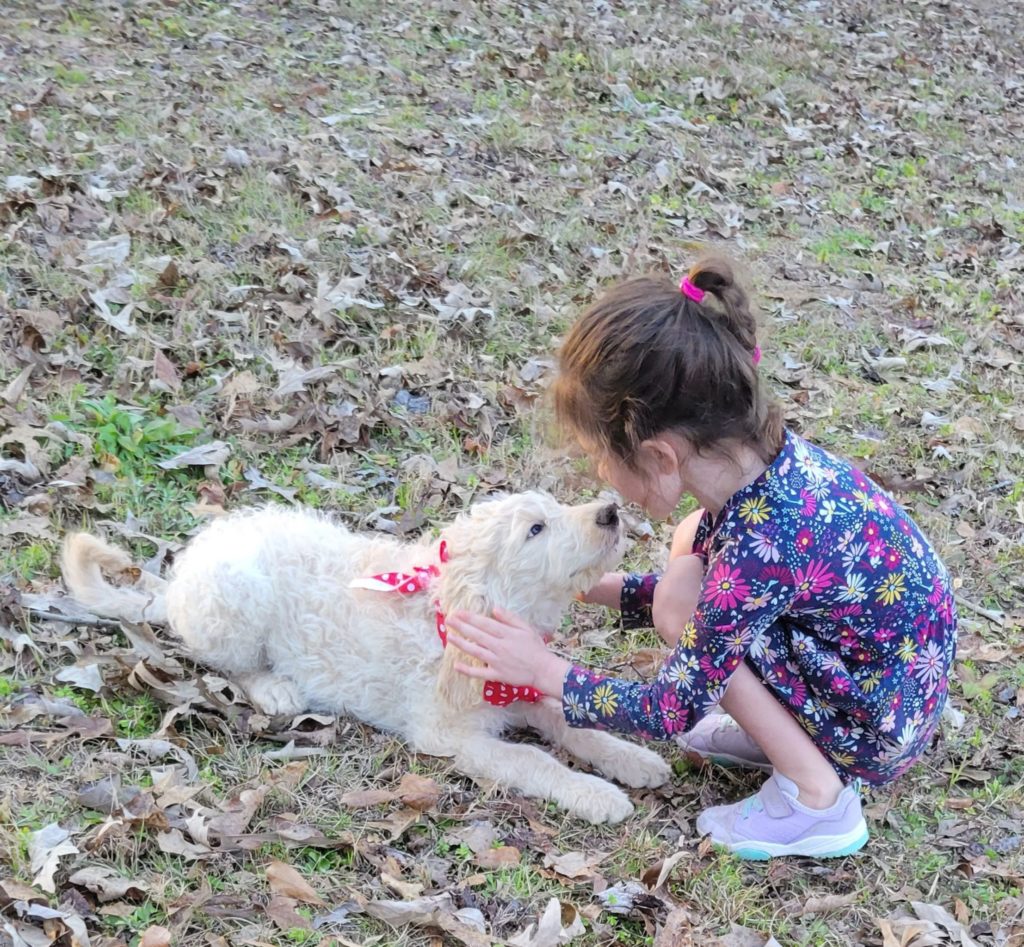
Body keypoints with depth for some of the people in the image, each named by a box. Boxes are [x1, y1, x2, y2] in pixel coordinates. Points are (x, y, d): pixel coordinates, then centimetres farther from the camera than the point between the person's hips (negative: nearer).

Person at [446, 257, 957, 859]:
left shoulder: (758, 546, -33)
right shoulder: (765, 453, -10)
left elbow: (672, 711, -20)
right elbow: (725, 585, 11)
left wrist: (542, 669, -9)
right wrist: (598, 588, 6)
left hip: (882, 729, -8)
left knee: (681, 605, -14)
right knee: (693, 542, 8)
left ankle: (818, 800, -5)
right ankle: (782, 735, 14)